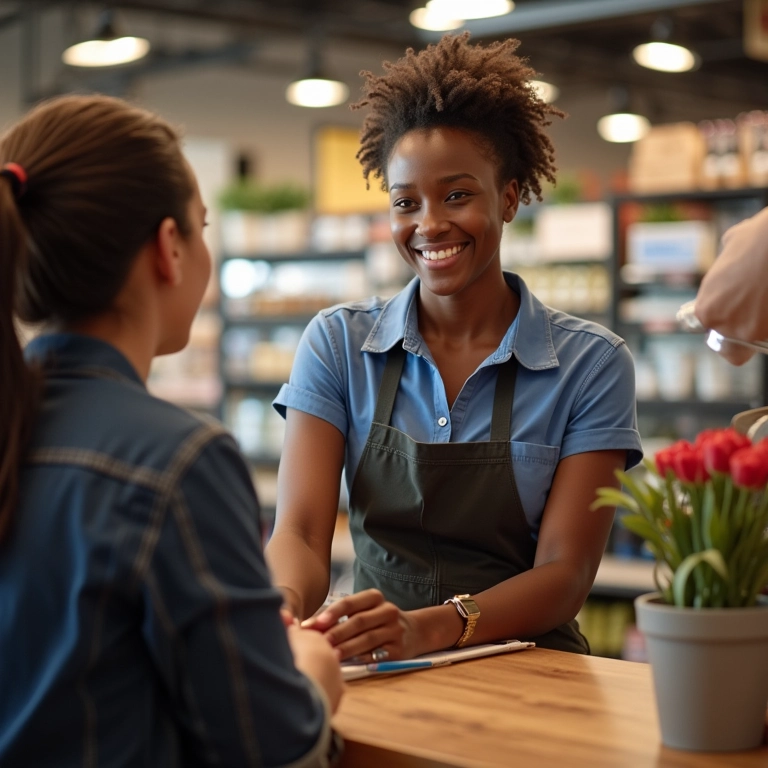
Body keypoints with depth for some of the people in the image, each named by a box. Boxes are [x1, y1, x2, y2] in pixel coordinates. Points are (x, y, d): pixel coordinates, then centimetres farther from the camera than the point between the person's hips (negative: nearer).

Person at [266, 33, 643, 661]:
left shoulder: (590, 363, -1)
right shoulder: (337, 344, 5)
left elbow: (565, 574, -8)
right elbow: (301, 532, -4)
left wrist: (431, 627, -27)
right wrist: (284, 609, -28)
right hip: (381, 678, 1)